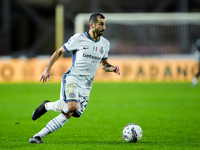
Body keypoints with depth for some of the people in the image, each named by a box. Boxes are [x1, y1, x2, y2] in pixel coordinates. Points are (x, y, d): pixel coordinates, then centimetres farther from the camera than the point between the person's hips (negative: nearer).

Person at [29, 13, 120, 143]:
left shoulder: (105, 44, 11)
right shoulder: (78, 38, -4)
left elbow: (103, 64, 25)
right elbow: (59, 52, 5)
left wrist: (112, 68, 3)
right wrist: (48, 69, -3)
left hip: (86, 85, 6)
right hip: (72, 78, -6)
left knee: (67, 115, -4)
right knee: (72, 107, -32)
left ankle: (37, 137, 4)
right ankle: (47, 106, -3)